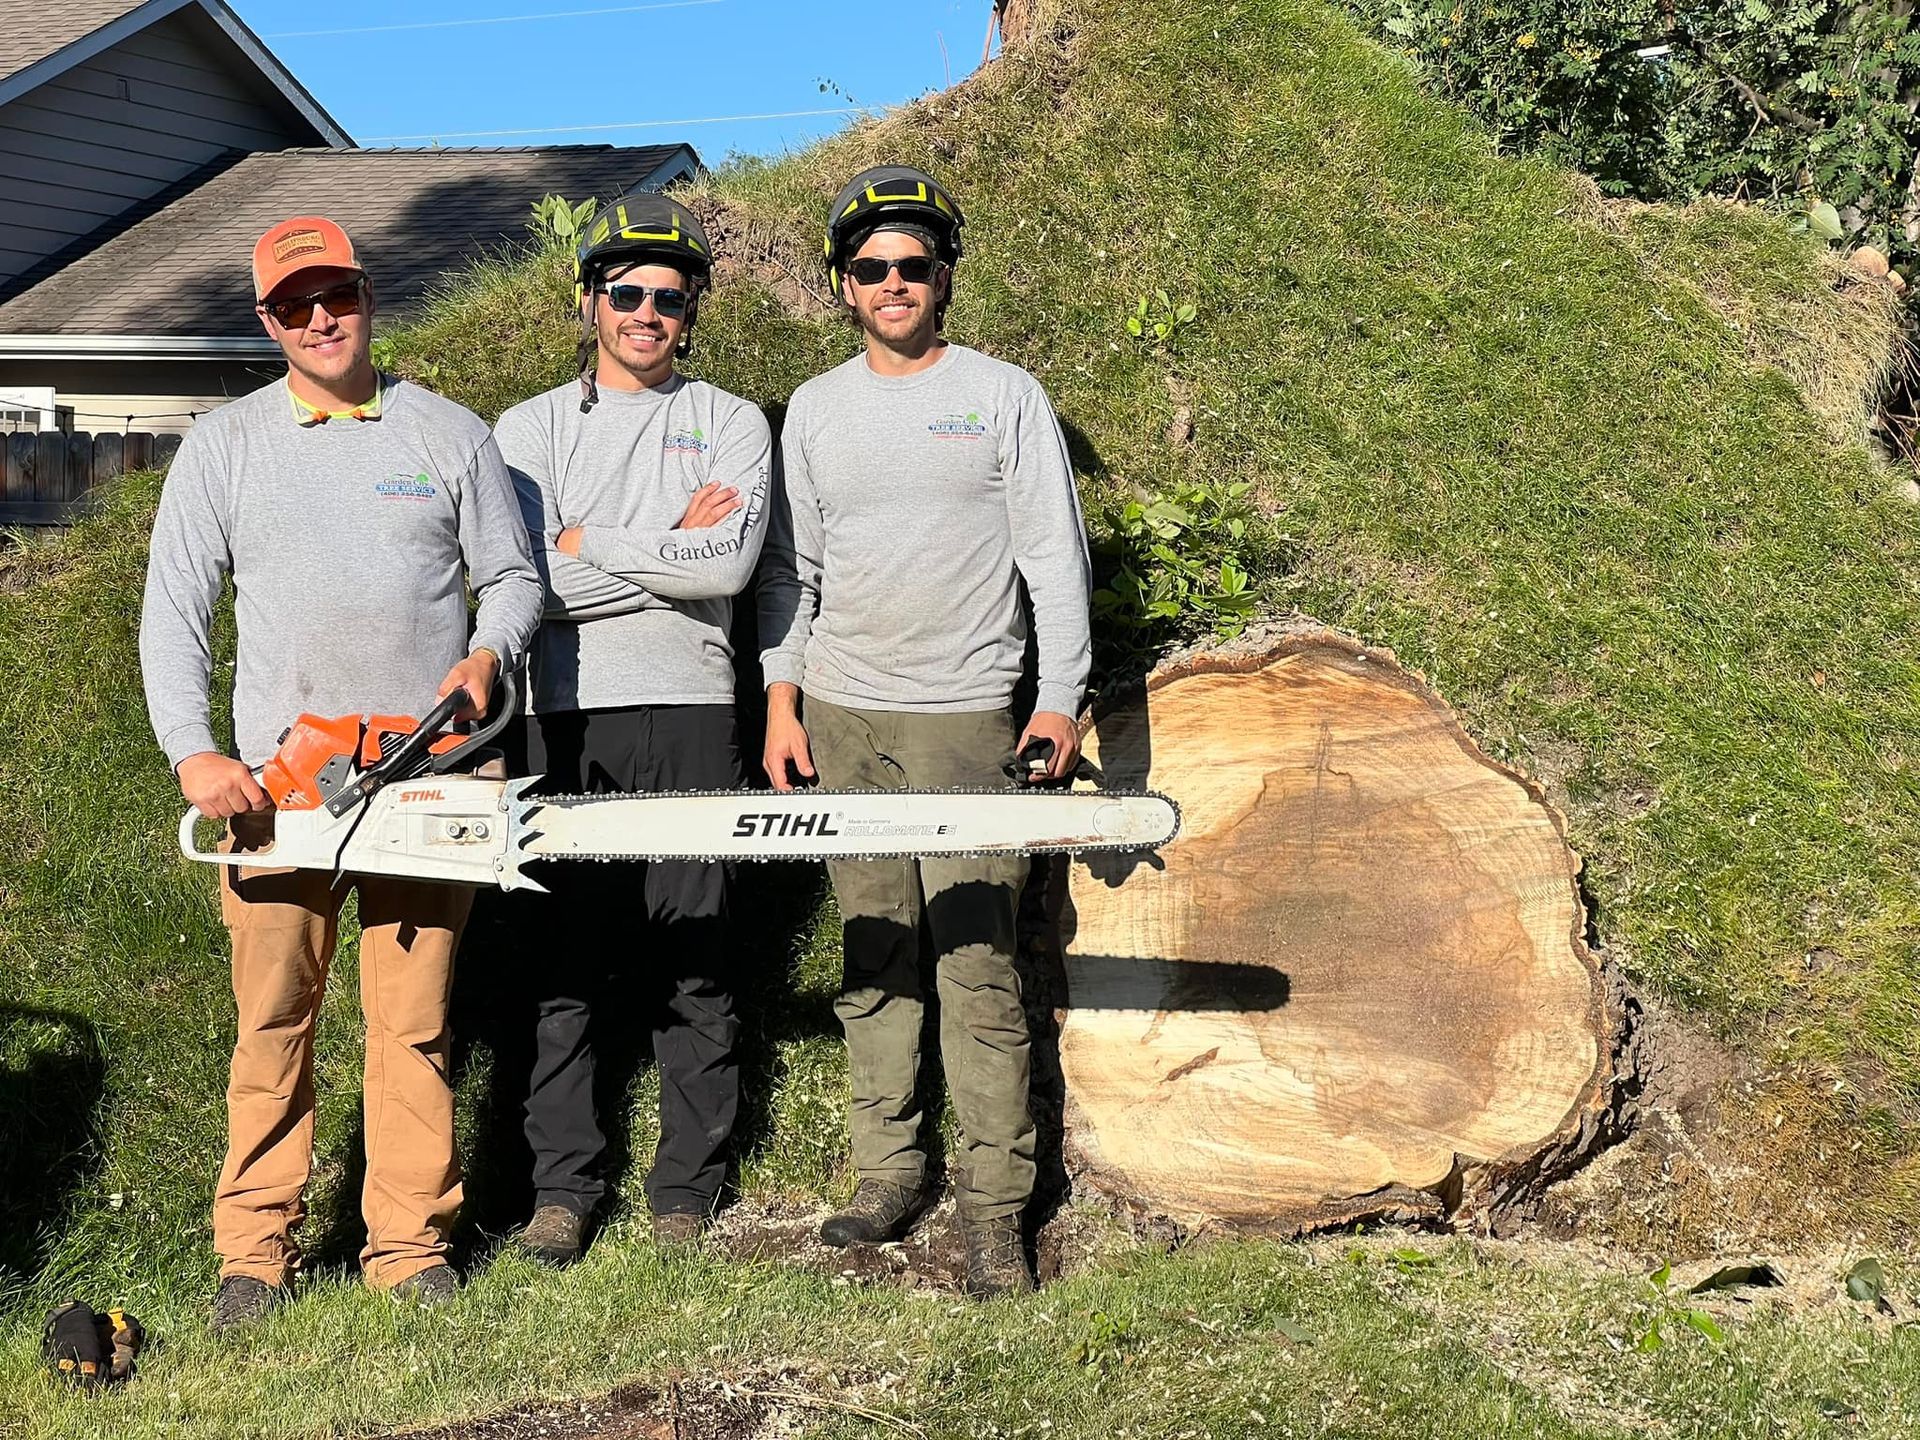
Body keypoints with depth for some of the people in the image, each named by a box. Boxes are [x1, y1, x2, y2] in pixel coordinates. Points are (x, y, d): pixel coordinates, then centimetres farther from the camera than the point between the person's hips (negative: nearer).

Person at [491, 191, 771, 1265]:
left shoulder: (732, 424, 9)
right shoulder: (532, 430, 10)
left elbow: (730, 564, -9)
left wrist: (590, 545, -7)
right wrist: (670, 548, -6)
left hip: (690, 715, 0)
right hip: (568, 722, 1)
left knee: (695, 960, 3)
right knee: (563, 961, 3)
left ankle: (688, 1189, 12)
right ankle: (565, 1186, 13)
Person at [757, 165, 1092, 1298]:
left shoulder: (1004, 397, 2)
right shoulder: (816, 409, 13)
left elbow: (1055, 555, 0)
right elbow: (791, 566, 15)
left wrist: (1062, 695, -9)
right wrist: (782, 702, 7)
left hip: (964, 718, -4)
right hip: (842, 717, 4)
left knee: (978, 967, -7)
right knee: (872, 959, 8)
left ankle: (995, 1207, -1)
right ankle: (890, 1175, 17)